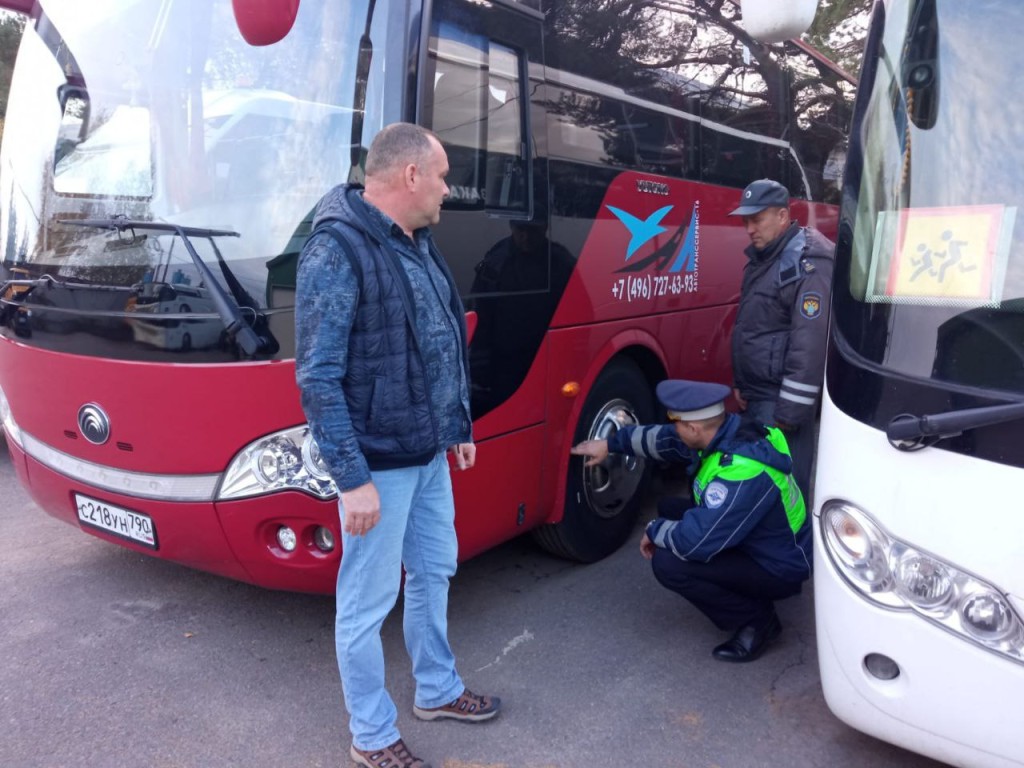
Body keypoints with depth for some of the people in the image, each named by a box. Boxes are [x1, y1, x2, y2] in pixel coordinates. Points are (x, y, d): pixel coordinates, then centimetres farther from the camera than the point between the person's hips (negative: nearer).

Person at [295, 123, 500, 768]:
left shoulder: (420, 244, 9)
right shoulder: (337, 250, -18)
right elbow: (318, 378, -20)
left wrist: (460, 426, 18)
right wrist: (352, 478, -21)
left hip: (431, 454, 9)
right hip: (380, 463, -9)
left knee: (433, 575, 22)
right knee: (368, 602, 7)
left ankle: (438, 691, 42)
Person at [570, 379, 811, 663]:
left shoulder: (743, 473, -36)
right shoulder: (729, 431, -9)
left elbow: (695, 542, -35)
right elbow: (665, 439, 10)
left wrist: (654, 531, -15)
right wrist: (612, 443, 12)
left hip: (777, 569, -9)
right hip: (758, 542, 9)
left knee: (668, 564, -22)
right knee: (670, 508, 10)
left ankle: (756, 620, -4)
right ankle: (744, 590, 13)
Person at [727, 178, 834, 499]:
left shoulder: (809, 263, -17)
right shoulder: (762, 257, 13)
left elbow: (810, 346, -22)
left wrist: (790, 412, -22)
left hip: (781, 400, -9)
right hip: (757, 394, 9)